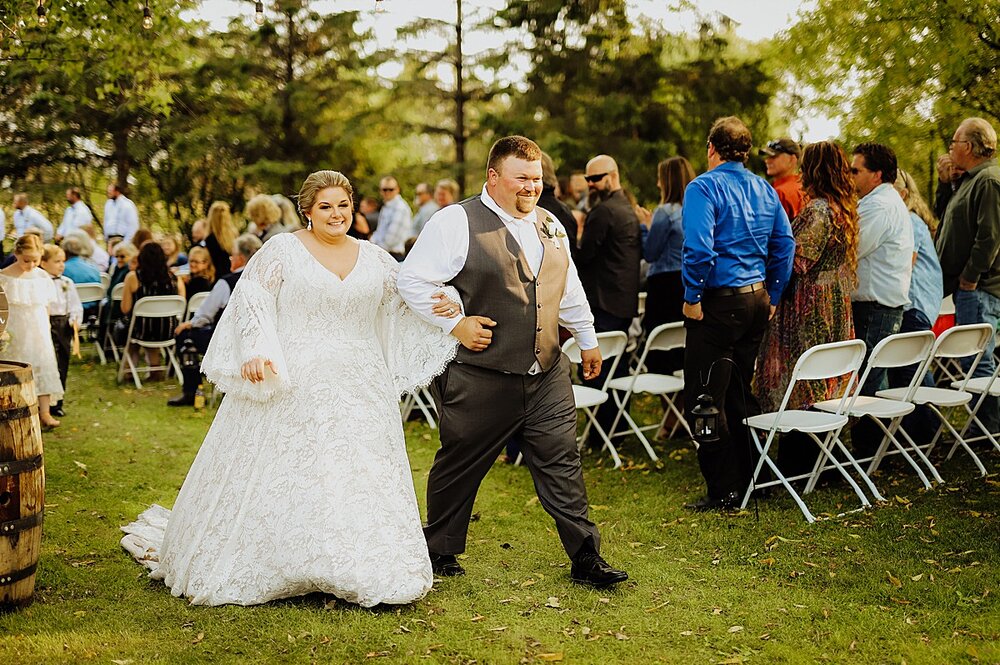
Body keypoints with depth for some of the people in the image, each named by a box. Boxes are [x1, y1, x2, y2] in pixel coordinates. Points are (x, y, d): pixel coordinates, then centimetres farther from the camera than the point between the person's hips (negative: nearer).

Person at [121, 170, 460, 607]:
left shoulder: (375, 259, 11)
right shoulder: (283, 250, -1)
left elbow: (411, 305, 19)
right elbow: (251, 300, -8)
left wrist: (444, 306, -2)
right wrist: (255, 351, -22)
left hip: (358, 392, 4)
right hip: (290, 389, -4)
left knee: (360, 478, 4)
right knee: (280, 475, 1)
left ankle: (361, 573, 15)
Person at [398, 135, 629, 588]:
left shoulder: (550, 227, 13)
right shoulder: (457, 223, -9)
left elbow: (570, 291, 25)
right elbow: (412, 281, -11)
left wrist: (587, 339, 30)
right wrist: (455, 324, -13)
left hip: (547, 375, 5)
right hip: (480, 377, -5)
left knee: (561, 463, 4)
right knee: (459, 467, 9)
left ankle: (585, 558, 12)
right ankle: (439, 552, 29)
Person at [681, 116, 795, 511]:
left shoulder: (704, 187, -11)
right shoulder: (765, 189, 11)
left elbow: (698, 248, -21)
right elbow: (785, 244, 12)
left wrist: (692, 298, -12)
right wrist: (772, 295, 17)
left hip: (719, 301, -8)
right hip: (757, 300, 8)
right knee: (739, 393, 18)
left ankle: (724, 493, 0)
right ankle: (749, 478, 25)